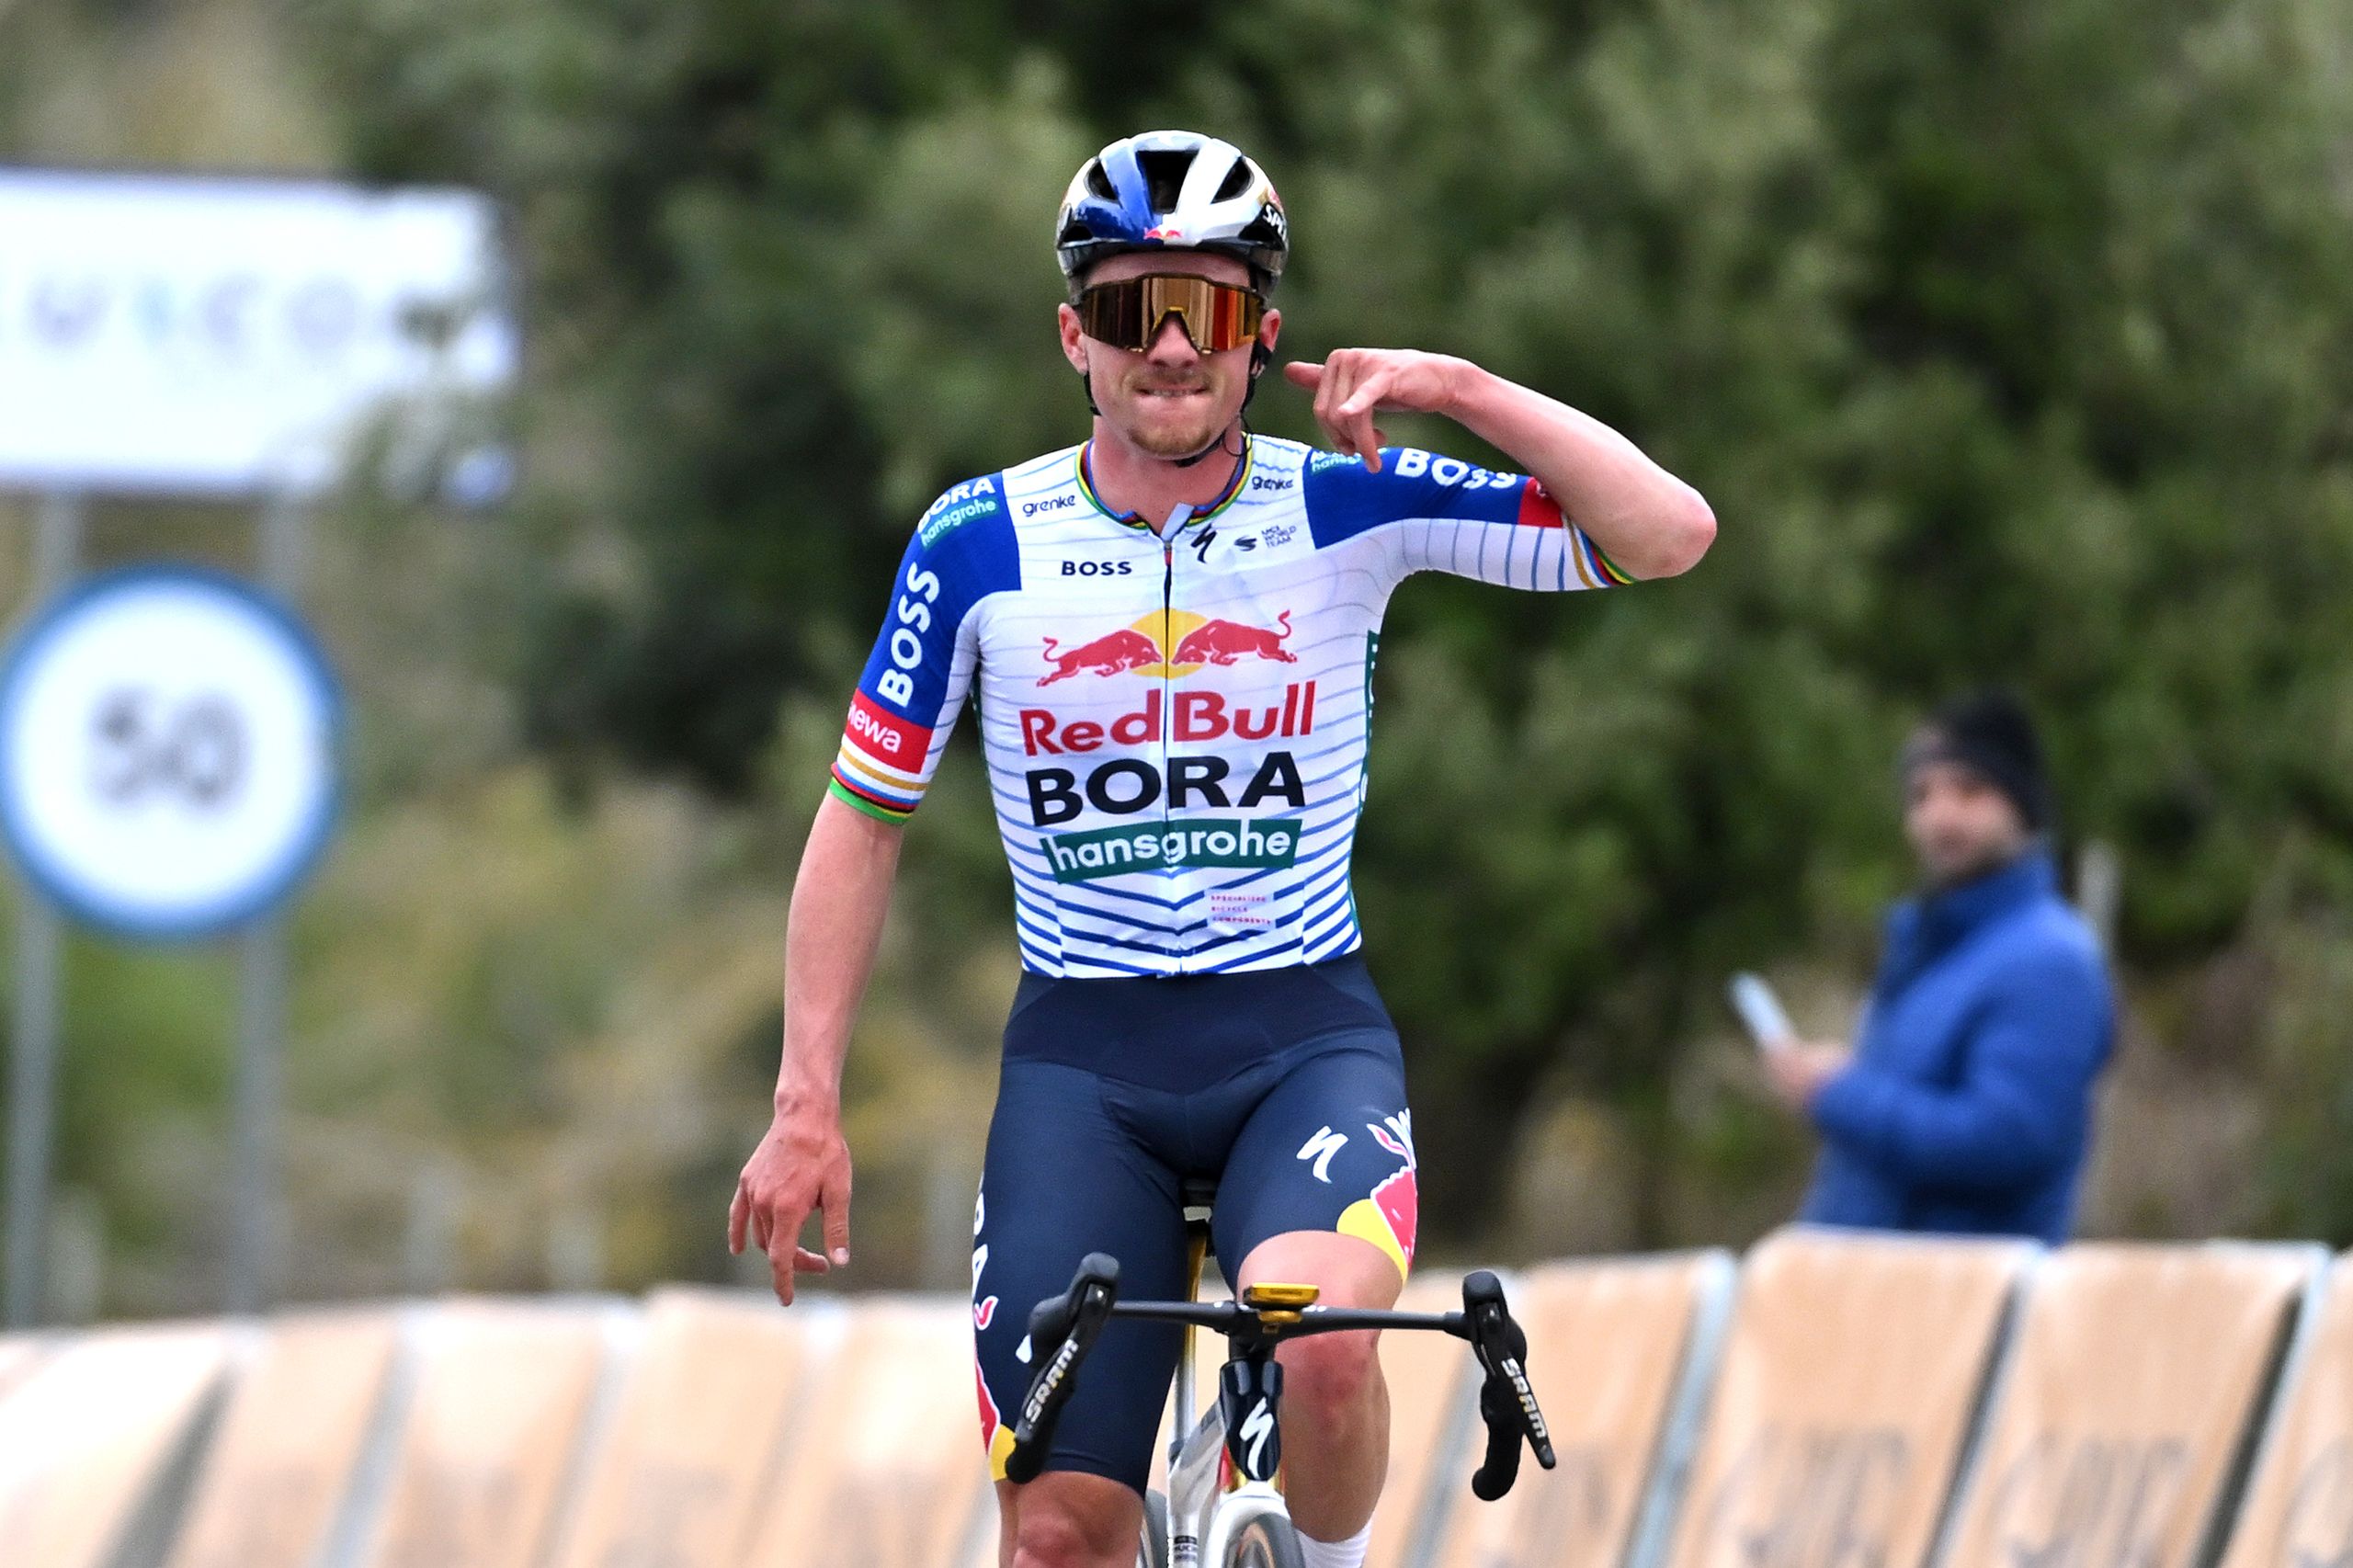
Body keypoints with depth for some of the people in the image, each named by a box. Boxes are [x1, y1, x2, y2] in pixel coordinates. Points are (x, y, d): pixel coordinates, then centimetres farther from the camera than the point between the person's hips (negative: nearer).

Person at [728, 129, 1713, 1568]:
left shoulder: (1347, 508, -3)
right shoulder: (982, 545, -2)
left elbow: (1670, 535, -10)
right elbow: (863, 819, 6)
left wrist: (1458, 390, -18)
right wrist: (807, 1106, 1)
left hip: (1306, 1032, -1)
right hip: (1083, 1055, 1)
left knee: (1320, 1341, -33)